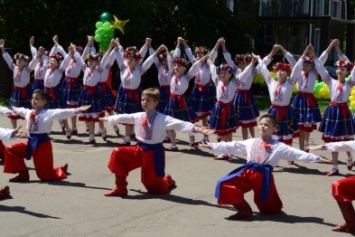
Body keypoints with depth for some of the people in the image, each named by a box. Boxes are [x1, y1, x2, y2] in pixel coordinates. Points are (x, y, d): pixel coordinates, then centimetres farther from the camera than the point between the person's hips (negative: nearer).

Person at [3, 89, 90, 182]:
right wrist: (14, 109, 49)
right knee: (10, 149, 3)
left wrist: (77, 110, -41)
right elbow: (21, 110, 29)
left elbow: (63, 112, -28)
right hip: (31, 142, 7)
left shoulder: (48, 113, -16)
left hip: (42, 143, -7)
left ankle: (61, 170, 35)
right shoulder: (28, 112, 5)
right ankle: (23, 174, 13)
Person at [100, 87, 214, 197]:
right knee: (118, 153, -13)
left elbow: (179, 124, -30)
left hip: (154, 152, -5)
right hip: (139, 149, 5)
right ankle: (120, 188, 0)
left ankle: (167, 181, 46)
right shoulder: (138, 116, 0)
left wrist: (196, 129, -43)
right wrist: (108, 119, 28)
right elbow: (123, 117, 15)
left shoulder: (163, 119, -18)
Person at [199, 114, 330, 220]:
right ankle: (244, 210, -1)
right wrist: (212, 146, 21)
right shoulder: (251, 142, 14)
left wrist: (316, 158, -20)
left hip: (263, 176, -3)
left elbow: (296, 153, -8)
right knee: (225, 185, -12)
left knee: (271, 208, -1)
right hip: (247, 172, 3)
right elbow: (231, 147, 20)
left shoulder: (279, 146, 1)